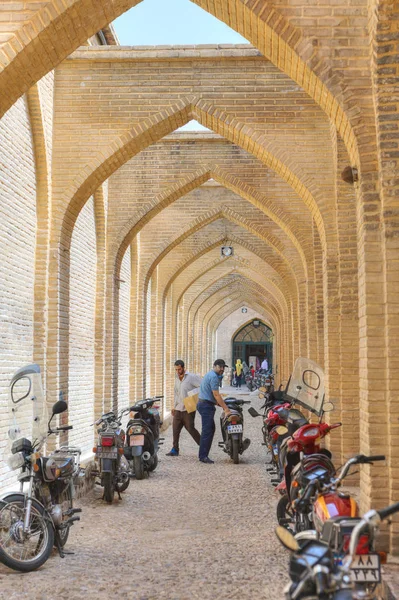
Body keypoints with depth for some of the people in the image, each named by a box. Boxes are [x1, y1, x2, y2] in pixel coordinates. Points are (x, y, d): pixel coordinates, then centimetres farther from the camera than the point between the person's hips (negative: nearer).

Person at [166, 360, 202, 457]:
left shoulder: (191, 377, -9)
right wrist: (174, 406, 22)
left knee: (190, 428, -8)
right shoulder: (176, 379, 15)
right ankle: (175, 449, 11)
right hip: (178, 409, 7)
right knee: (175, 429, 4)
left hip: (188, 409, -7)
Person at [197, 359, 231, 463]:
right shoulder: (213, 376, -14)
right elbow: (216, 395, -18)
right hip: (206, 405, -11)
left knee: (210, 429, 13)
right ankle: (203, 456, -10)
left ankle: (203, 455, 14)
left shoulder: (210, 374, 20)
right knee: (207, 431, -10)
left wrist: (223, 405, 19)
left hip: (204, 404, 11)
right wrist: (226, 408, -15)